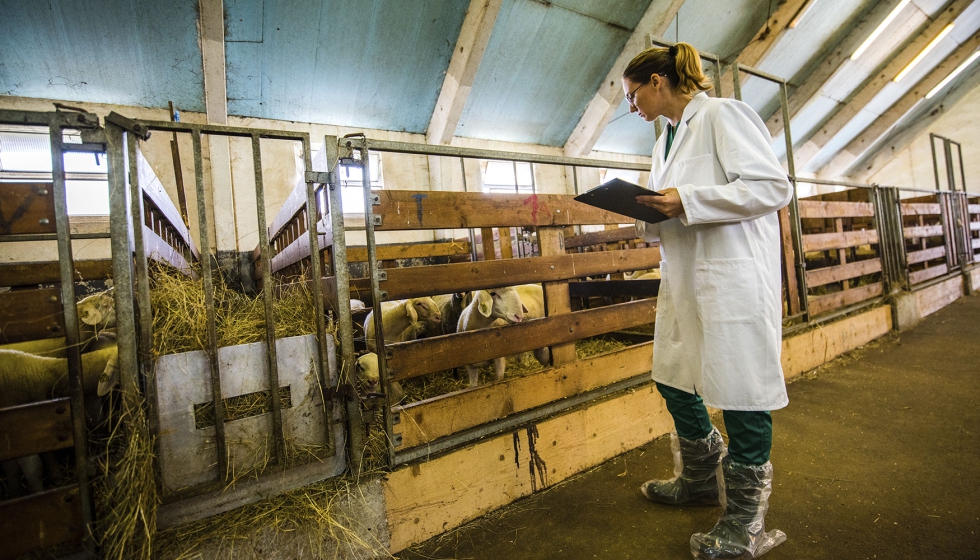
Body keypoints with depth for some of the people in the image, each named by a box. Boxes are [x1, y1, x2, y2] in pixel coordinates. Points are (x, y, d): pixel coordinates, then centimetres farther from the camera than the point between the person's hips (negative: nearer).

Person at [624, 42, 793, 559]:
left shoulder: (721, 115, -5)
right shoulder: (667, 140, 19)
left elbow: (774, 186, -14)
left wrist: (687, 200, -20)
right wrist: (648, 216, 2)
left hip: (733, 277, -9)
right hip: (685, 279, 9)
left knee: (740, 391, 1)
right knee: (672, 379, 15)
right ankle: (701, 478, 38)